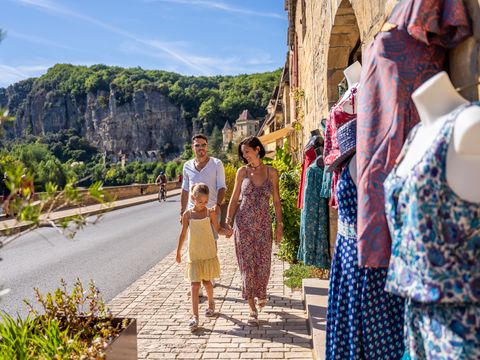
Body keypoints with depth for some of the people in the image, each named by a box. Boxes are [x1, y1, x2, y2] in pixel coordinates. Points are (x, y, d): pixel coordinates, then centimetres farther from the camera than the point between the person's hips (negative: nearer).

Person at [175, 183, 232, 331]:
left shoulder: (210, 213, -3)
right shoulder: (187, 215, -3)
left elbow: (218, 229, 4)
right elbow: (183, 234, 7)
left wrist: (227, 232, -17)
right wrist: (178, 252, 13)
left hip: (209, 254, 0)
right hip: (194, 255, 0)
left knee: (206, 281, 13)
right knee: (195, 285, -4)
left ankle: (211, 303, 39)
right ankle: (195, 317, -3)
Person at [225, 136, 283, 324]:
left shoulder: (271, 172, 2)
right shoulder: (242, 172, 2)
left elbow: (276, 200, 5)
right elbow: (234, 198, 6)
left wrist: (280, 224, 1)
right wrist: (228, 221, -1)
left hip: (263, 224, 0)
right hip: (243, 222, 0)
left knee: (263, 262, 6)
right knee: (247, 263, 0)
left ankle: (261, 293, 38)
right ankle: (252, 309, 9)